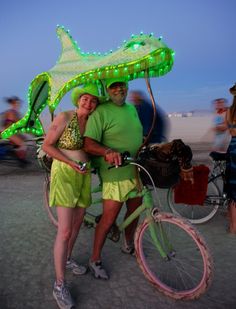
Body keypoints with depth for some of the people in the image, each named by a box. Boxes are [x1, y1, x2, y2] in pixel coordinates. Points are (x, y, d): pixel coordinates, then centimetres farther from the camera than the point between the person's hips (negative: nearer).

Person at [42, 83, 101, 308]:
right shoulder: (64, 117, -12)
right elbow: (47, 146, -11)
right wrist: (72, 163, -18)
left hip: (83, 175, 7)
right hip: (64, 174, -6)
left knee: (77, 223, 16)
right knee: (65, 230, -10)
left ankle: (67, 259, 40)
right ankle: (59, 285, 2)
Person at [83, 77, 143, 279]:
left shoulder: (132, 109, 13)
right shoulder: (101, 112, -12)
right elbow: (89, 144, -21)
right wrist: (108, 152, -36)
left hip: (136, 171, 8)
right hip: (115, 174, -7)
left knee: (134, 212, 19)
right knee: (109, 219, -4)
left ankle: (129, 245, 43)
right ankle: (95, 260, 15)